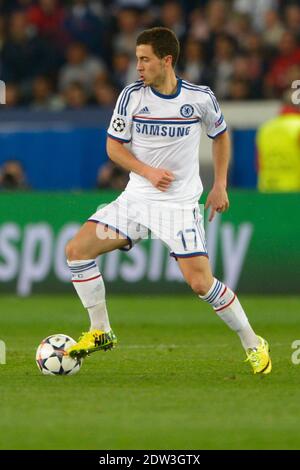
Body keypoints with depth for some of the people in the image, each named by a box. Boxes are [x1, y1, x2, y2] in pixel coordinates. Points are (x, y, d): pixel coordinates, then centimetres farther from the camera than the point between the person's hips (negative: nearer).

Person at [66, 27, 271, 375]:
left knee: (201, 283, -16)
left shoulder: (200, 98, -8)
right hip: (136, 198, 3)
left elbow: (220, 136, 11)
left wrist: (220, 186, 6)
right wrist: (148, 172, -15)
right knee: (76, 249, -9)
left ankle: (253, 345, 4)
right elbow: (114, 147, 1)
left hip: (181, 204, -3)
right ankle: (100, 332, 6)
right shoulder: (132, 95, -5)